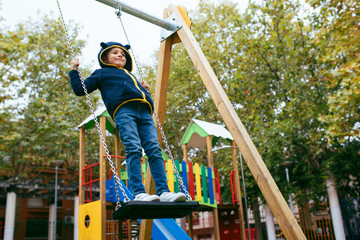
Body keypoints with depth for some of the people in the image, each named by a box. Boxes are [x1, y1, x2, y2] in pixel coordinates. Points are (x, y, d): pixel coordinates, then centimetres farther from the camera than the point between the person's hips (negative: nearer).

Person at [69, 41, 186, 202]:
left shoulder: (131, 76, 42)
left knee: (154, 150, -13)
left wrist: (144, 90, 26)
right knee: (134, 150, -22)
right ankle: (138, 193, -28)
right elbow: (79, 89, 26)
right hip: (123, 111, -4)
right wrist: (74, 70, 25)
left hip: (145, 113, 5)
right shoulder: (102, 74, 28)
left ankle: (163, 191, -21)